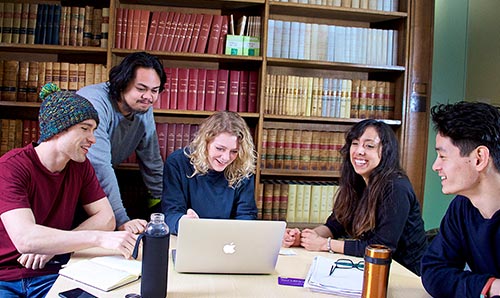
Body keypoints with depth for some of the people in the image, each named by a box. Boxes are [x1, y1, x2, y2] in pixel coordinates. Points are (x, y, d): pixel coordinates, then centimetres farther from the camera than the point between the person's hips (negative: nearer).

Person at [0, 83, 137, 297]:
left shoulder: (80, 166, 3)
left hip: (50, 274, 3)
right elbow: (24, 238, -27)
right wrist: (99, 238, -33)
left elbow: (106, 218, -1)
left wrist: (54, 244, -15)